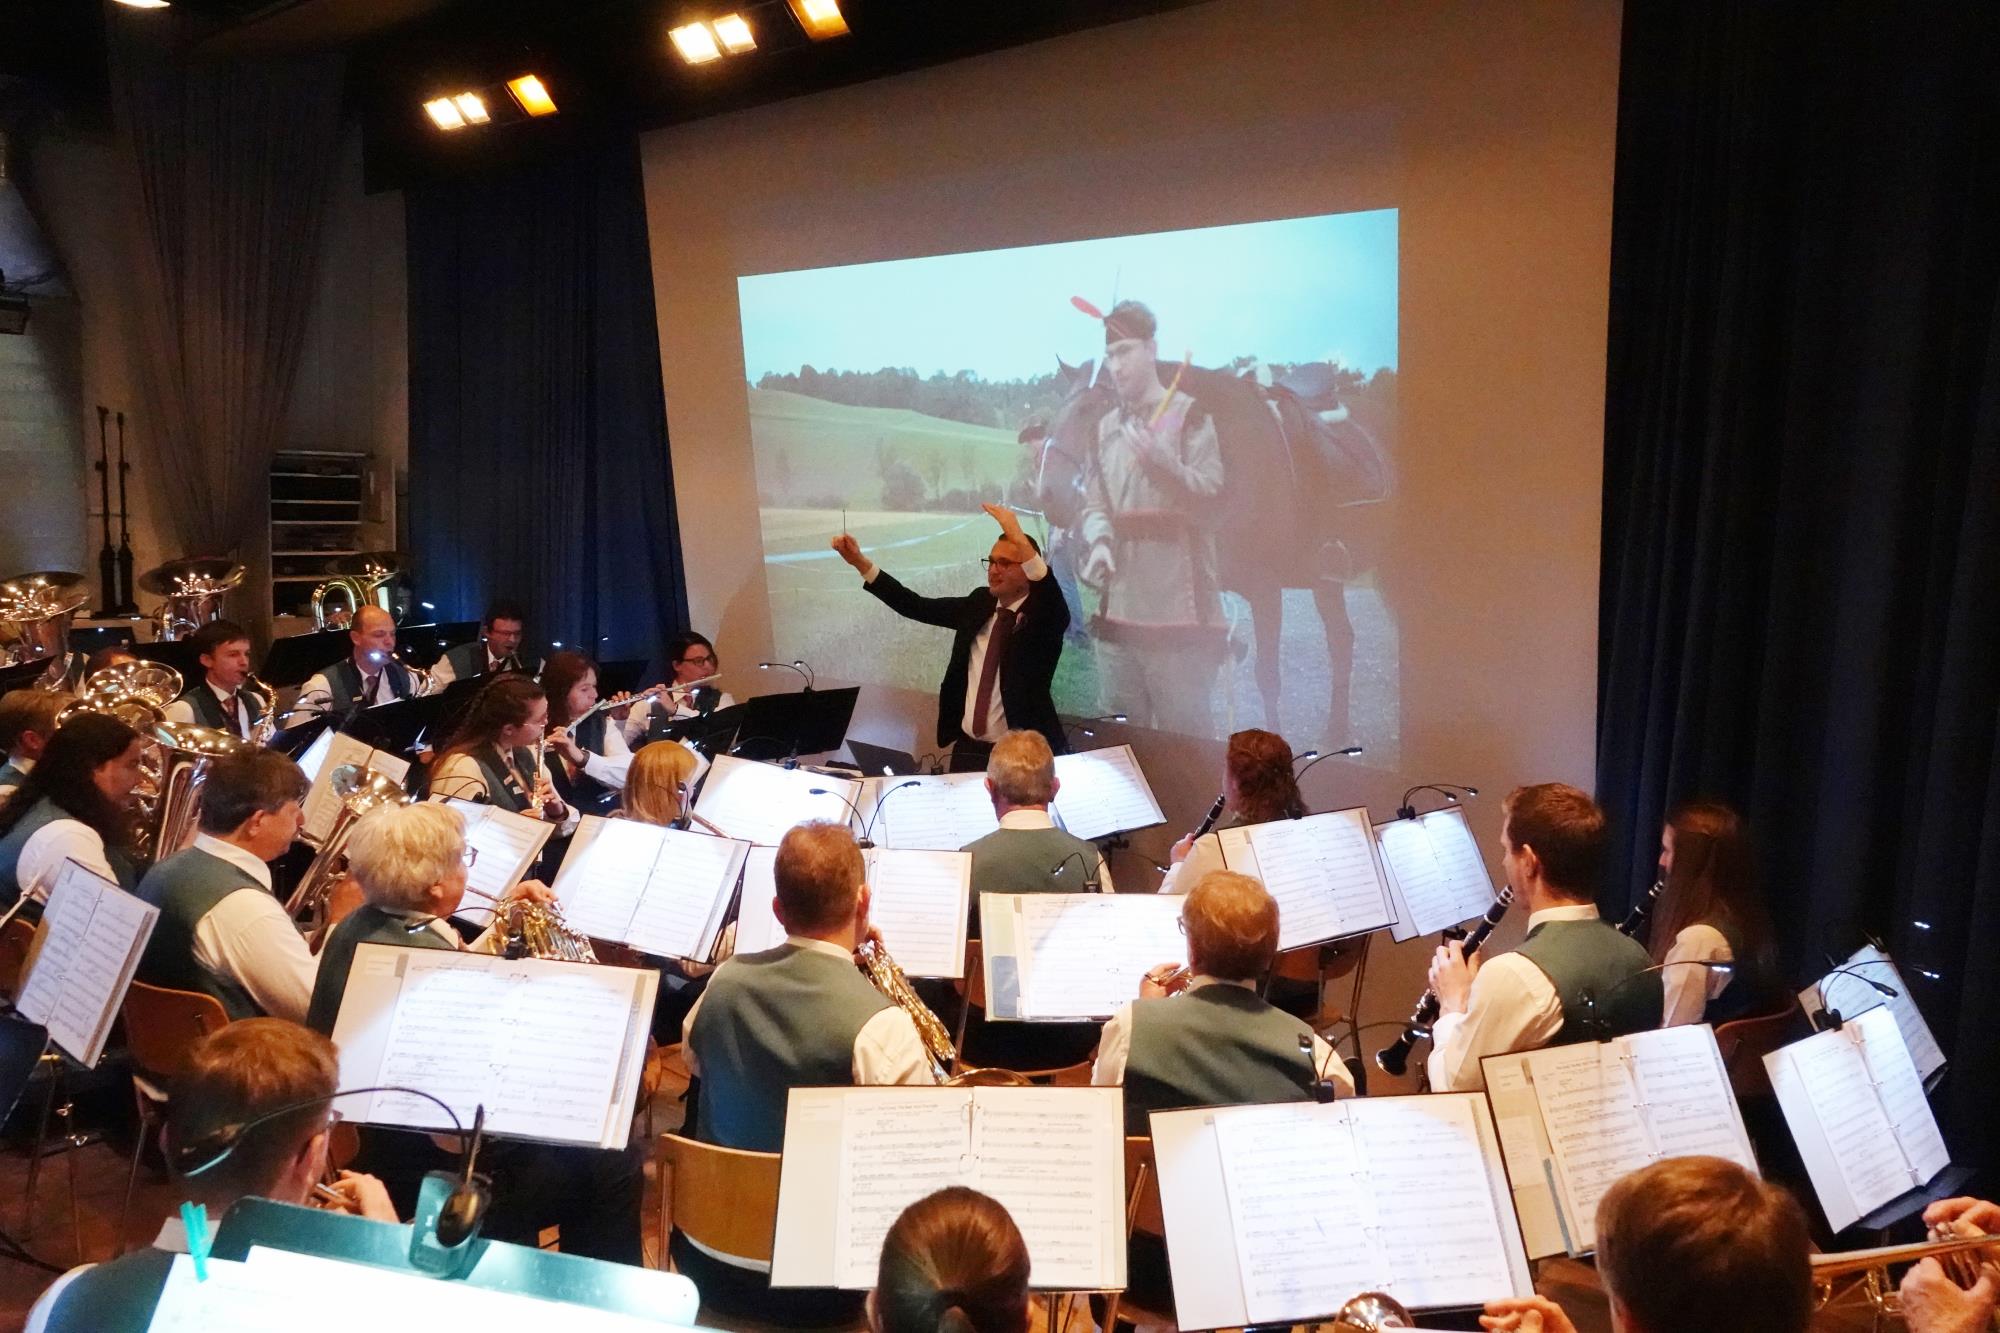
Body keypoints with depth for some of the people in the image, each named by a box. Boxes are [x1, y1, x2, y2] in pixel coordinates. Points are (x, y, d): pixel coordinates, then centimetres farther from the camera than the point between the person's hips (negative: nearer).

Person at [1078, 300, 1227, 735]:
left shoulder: (1189, 414, -2)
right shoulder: (1107, 427, 15)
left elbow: (1210, 490, -10)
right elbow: (1094, 502, 14)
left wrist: (1161, 458, -25)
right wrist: (1100, 541, -7)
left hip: (1178, 602, -6)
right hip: (1118, 602, 6)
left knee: (1184, 726, -3)